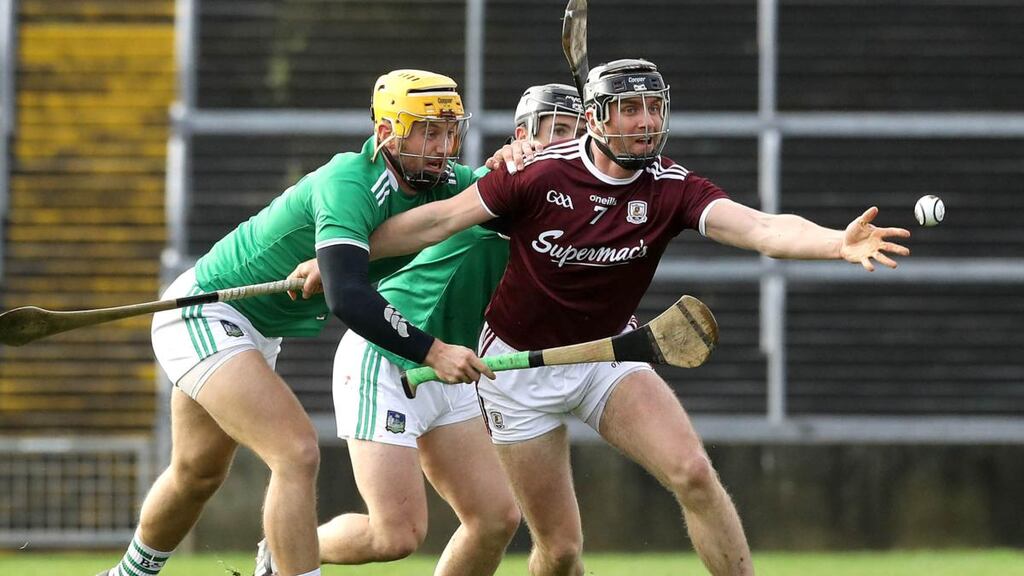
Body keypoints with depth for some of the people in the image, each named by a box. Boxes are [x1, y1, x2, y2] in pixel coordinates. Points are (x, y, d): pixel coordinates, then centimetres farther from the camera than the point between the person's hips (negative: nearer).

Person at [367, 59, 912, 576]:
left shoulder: (673, 188, -14)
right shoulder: (541, 174, -19)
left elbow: (763, 228, -29)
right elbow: (439, 220, -11)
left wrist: (840, 242, -47)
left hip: (607, 352, 2)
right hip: (519, 364, -2)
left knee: (694, 473, -21)